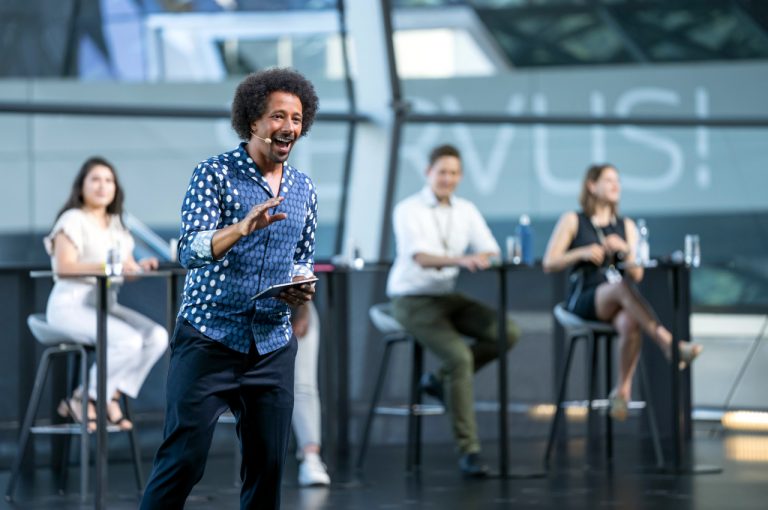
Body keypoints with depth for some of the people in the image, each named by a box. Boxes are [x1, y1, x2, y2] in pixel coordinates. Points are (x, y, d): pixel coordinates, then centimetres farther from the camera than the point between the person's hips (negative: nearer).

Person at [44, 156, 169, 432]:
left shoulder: (116, 224, 18)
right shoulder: (74, 220, -7)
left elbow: (127, 267, 16)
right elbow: (63, 266, -19)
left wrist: (138, 266, -9)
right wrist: (108, 266, -29)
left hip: (105, 305, 8)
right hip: (71, 306, -8)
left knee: (157, 336, -16)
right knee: (129, 342, -29)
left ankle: (112, 398, -9)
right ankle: (82, 400, -12)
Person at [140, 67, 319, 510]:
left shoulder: (305, 190, 11)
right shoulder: (214, 174, -6)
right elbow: (190, 252, -18)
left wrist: (302, 287, -1)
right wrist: (243, 228, -36)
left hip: (273, 345, 5)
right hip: (210, 337, -5)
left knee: (268, 465, 6)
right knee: (183, 460, -8)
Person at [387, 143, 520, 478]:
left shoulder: (465, 211, 7)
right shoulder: (408, 211, -10)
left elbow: (491, 251, -2)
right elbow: (421, 257, -28)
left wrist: (487, 258, -29)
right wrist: (461, 260, -46)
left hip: (449, 297, 6)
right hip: (413, 300, -6)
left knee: (507, 332, -16)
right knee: (459, 356, -27)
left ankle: (441, 379, 3)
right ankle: (468, 450, -21)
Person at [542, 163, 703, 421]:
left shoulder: (626, 226, 21)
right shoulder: (573, 221, 11)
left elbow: (637, 274, 14)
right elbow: (549, 263, 3)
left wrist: (626, 250, -5)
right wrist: (583, 253, -11)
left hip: (617, 303, 3)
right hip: (584, 299, -3)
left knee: (630, 322, -36)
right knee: (622, 285, -38)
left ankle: (622, 390, -27)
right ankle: (670, 345, -49)